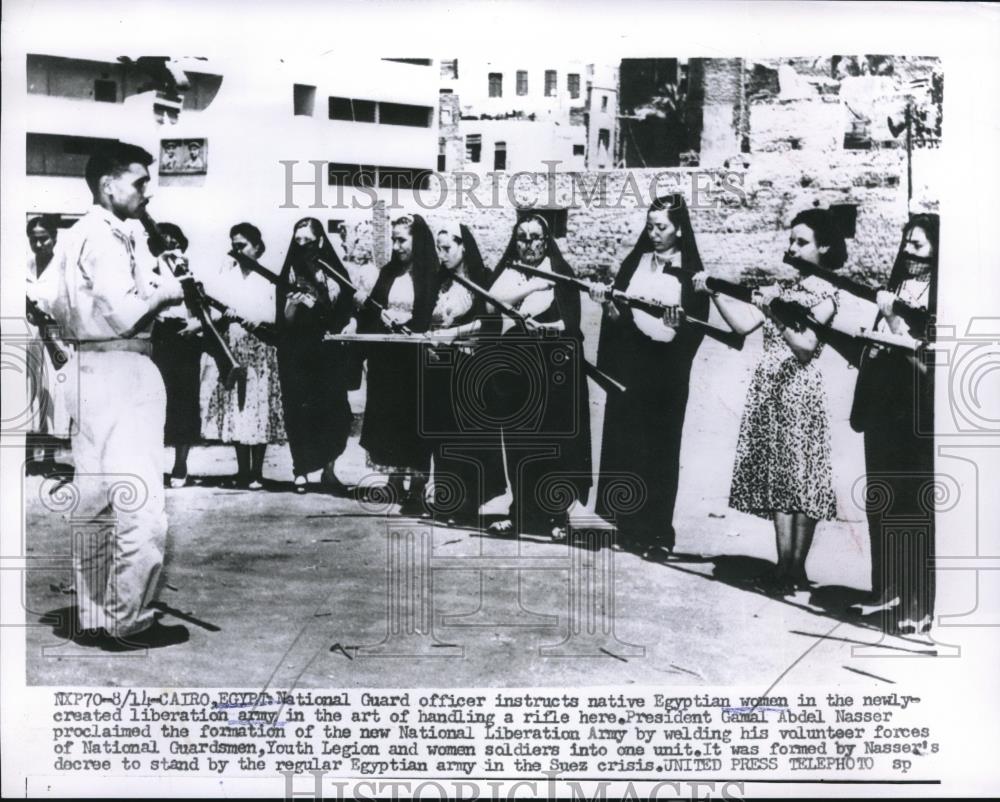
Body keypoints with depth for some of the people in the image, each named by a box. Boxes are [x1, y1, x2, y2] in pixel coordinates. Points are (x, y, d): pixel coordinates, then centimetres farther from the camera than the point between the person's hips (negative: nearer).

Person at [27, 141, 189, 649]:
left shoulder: (76, 234, 16)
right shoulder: (107, 236, -12)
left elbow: (43, 295, 20)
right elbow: (124, 312, -21)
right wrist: (162, 291, -5)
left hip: (89, 370, 10)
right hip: (121, 371, -10)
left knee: (96, 504, 12)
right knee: (140, 506, -7)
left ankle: (92, 619, 19)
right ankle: (129, 624, -2)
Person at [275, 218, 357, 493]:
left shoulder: (335, 271, 6)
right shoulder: (289, 274, 5)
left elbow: (349, 308, 8)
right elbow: (284, 319, 1)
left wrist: (351, 322, -12)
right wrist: (294, 302, -18)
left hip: (330, 350, 1)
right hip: (297, 353, -1)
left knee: (334, 408, -4)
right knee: (299, 409, -3)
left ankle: (328, 469, 10)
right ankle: (301, 470, 7)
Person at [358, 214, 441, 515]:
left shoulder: (432, 275, -4)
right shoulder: (388, 272, 13)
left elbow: (431, 318, -11)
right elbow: (370, 310, 12)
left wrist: (400, 322, -18)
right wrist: (380, 317, -9)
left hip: (414, 358, -5)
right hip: (385, 357, 5)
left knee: (413, 420, -4)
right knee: (386, 419, 5)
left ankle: (417, 491, 0)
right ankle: (395, 486, 13)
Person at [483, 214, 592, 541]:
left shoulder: (561, 273, 3)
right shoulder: (505, 272, 11)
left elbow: (572, 322, -6)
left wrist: (546, 328, -24)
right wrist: (532, 287, -17)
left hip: (552, 368, -3)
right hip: (514, 367, 3)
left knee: (554, 440, -3)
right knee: (517, 441, 3)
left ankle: (556, 514, 5)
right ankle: (522, 512, 13)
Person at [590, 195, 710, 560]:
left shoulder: (690, 270, 0)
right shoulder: (634, 262, 8)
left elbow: (697, 324, -5)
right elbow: (616, 313, 5)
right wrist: (607, 302, -16)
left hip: (665, 369, -2)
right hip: (628, 364, 3)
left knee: (659, 446, 1)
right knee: (623, 440, 2)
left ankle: (656, 531, 8)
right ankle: (626, 524, 11)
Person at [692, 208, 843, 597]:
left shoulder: (825, 294, -2)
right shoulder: (778, 286, 15)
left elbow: (805, 345, -14)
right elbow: (743, 324, 5)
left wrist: (776, 309, -20)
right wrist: (714, 291, -2)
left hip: (799, 388, -5)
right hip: (769, 387, 6)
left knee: (801, 477, -4)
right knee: (777, 477, 5)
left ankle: (796, 569, 1)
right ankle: (785, 567, 10)